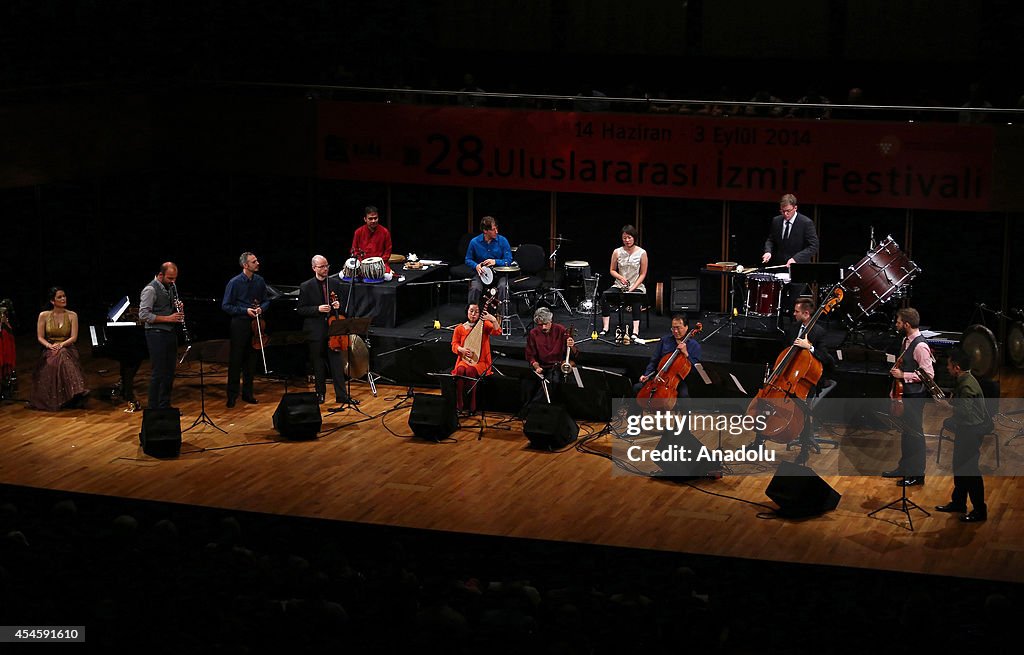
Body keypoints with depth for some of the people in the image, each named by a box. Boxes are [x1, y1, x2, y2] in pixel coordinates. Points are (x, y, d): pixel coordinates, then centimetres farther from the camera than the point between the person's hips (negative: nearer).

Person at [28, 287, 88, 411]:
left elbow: (74, 337, -2)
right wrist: (50, 346, -17)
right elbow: (40, 337, 4)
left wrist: (61, 345, -20)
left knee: (63, 359, -37)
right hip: (50, 351, 0)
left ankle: (70, 398, -41)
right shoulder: (44, 315, 6)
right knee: (52, 363, -36)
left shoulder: (72, 315, 5)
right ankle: (54, 400, -36)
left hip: (67, 348, 0)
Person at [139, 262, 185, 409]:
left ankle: (165, 406, 22)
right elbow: (144, 315, -19)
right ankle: (153, 408, 4)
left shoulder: (170, 288, 13)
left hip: (170, 333, 8)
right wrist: (168, 318, -23)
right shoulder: (150, 289, -13)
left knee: (169, 372, 12)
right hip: (157, 335, -8)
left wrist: (179, 310, 4)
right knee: (158, 373, -4)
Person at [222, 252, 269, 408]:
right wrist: (245, 310, -16)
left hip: (255, 324, 4)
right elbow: (226, 306, -8)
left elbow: (266, 301, 14)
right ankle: (232, 395, 5)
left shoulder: (259, 281, 3)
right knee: (235, 360, -1)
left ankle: (248, 393, 20)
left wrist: (261, 308, -8)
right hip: (240, 323, -4)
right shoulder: (235, 282, -10)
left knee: (250, 360, 12)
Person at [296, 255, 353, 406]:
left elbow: (342, 302, 17)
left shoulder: (335, 283, 6)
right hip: (315, 330, -2)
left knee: (337, 362, -1)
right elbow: (300, 310, -3)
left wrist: (338, 305, -7)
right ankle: (320, 394, 18)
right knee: (318, 364, 6)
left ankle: (341, 395, 1)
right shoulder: (306, 286, -3)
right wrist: (317, 309, -16)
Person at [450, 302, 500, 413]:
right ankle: (459, 405, -23)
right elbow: (454, 345, 6)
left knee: (470, 371, -33)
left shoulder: (484, 325, 1)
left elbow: (497, 331, -15)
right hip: (464, 360, 2)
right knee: (460, 370, -32)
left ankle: (472, 406, -22)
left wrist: (493, 320, -32)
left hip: (480, 362, -2)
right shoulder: (459, 328, 6)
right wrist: (461, 349, -15)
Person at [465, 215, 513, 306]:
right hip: (481, 272, 0)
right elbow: (468, 260, 6)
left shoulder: (502, 241, -5)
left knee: (503, 286, -31)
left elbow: (508, 260, -3)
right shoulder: (474, 242, -5)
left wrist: (495, 261, -20)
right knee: (475, 288, -28)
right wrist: (476, 266, -15)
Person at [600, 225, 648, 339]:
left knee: (635, 300, -36)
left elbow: (643, 274, -2)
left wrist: (632, 288, -13)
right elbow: (612, 270, 10)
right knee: (604, 296, -25)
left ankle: (635, 331, -42)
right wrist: (620, 277, -12)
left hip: (637, 286, -3)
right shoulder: (617, 252, 2)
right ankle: (605, 327, -23)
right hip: (619, 285, 3)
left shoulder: (642, 253, -4)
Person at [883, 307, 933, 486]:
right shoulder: (906, 341, 7)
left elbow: (929, 374, -23)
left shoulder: (920, 346, -22)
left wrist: (903, 375, -22)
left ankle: (917, 474, 10)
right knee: (906, 431, 19)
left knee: (914, 432, 0)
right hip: (904, 394, 9)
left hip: (915, 396, -9)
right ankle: (905, 467, 33)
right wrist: (894, 391, 17)